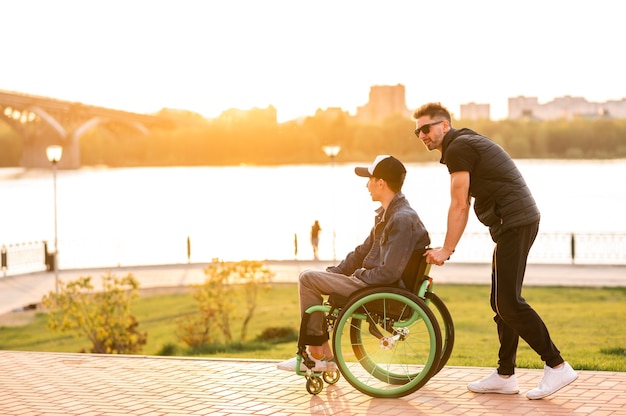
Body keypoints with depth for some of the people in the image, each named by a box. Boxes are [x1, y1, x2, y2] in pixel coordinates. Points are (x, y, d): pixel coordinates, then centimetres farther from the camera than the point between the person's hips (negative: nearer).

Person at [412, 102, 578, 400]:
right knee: (502, 301, 12)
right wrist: (447, 248, 20)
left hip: (513, 222, -10)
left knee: (508, 302, -12)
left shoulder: (457, 148, -8)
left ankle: (557, 366, -9)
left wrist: (446, 250, -5)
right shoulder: (467, 144, 23)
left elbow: (458, 206, -10)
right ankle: (505, 376, 16)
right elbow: (463, 205, 22)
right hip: (522, 221, 10)